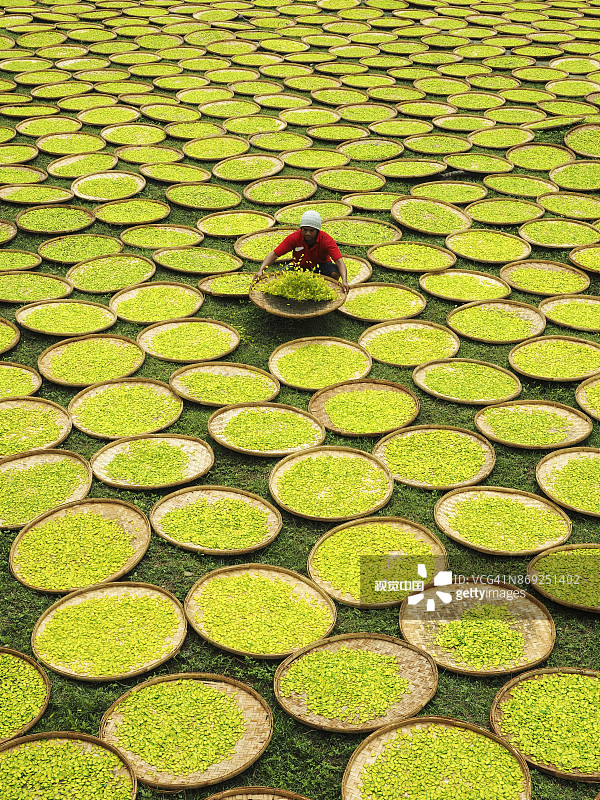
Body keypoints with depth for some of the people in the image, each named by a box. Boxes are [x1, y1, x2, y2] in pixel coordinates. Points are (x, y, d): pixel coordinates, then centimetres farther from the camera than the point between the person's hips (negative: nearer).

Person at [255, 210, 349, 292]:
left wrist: (344, 281, -52)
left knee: (334, 273, -33)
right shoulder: (294, 237, -22)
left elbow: (339, 261, -34)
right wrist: (261, 271, -38)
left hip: (321, 266, -1)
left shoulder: (326, 240, -26)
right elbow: (274, 254, -22)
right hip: (300, 267, 1)